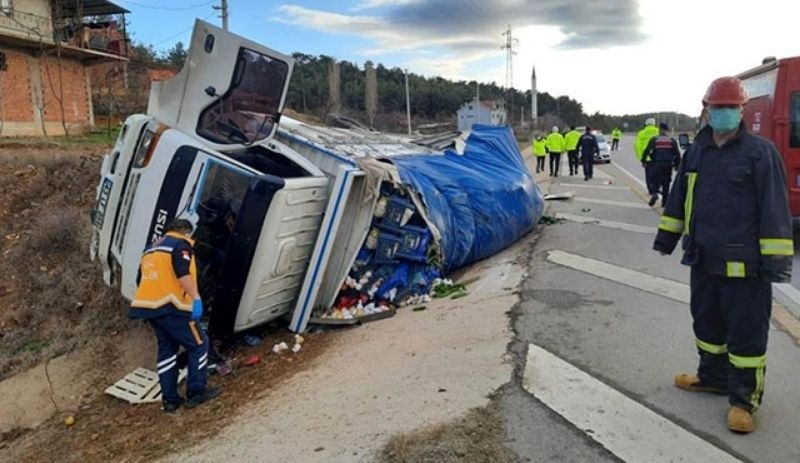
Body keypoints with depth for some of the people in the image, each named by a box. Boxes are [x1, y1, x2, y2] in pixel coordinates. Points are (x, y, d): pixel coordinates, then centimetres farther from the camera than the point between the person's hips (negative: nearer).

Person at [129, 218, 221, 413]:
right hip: (170, 306, -8)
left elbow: (142, 279, 26)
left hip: (148, 305, 8)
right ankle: (196, 392, 6)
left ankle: (169, 399, 18)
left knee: (166, 349, 17)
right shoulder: (181, 244, -2)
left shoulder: (151, 249, 24)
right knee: (198, 344, 4)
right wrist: (196, 298, -20)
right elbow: (183, 273, -18)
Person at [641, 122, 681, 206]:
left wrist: (643, 161, 9)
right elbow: (677, 154, 6)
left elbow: (646, 151, -2)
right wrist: (677, 165, 13)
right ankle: (664, 202, 10)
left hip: (656, 165, -2)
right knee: (666, 182, 10)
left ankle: (654, 193, -21)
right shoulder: (672, 140, 8)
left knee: (653, 180, 7)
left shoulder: (654, 140, 1)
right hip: (668, 165, 2)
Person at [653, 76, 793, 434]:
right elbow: (678, 198, 17)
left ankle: (744, 399, 16)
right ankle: (713, 377, 38)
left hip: (744, 264, -6)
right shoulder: (696, 152, 9)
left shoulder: (761, 152, -8)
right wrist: (667, 236, 19)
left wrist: (776, 258, -15)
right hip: (704, 260, 6)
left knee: (746, 333, 3)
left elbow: (775, 209, -12)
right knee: (707, 322, 19)